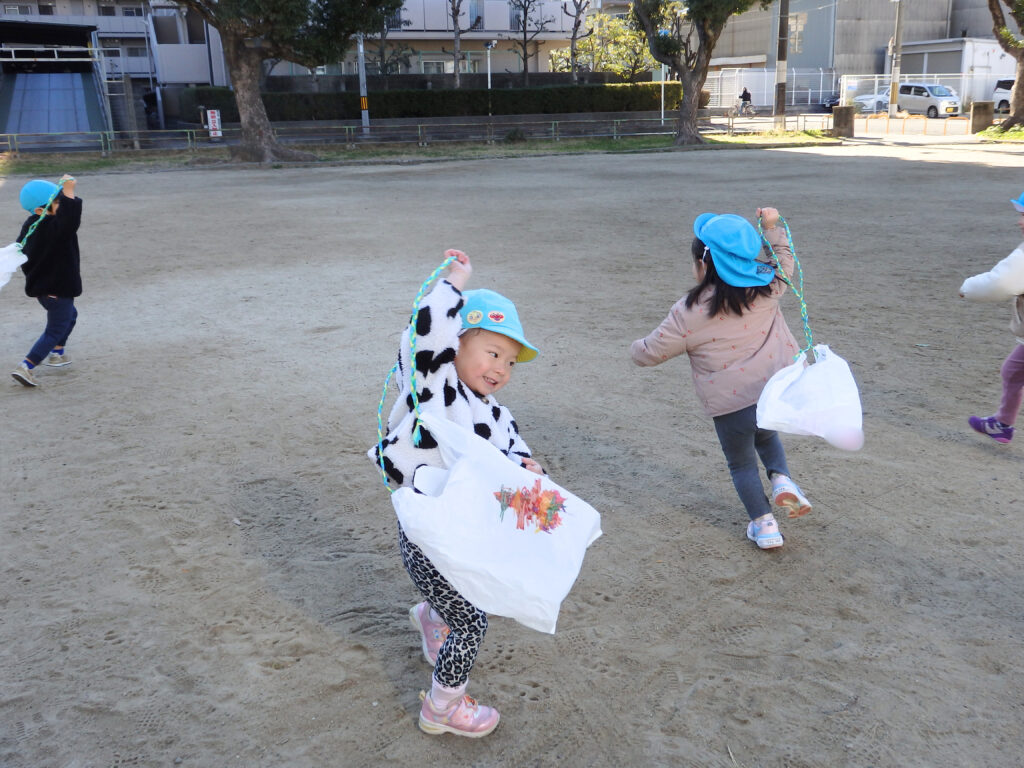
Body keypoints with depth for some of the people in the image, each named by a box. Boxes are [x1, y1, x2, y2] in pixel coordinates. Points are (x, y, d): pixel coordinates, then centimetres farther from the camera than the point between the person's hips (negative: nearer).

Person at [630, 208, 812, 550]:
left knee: (742, 463, 20)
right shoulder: (766, 287, -1)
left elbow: (651, 352, -1)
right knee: (765, 434, 34)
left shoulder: (689, 313, -11)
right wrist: (772, 226, 29)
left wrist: (636, 348, 21)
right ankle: (781, 479, 11)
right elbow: (784, 260, 23)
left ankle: (763, 523, 20)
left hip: (732, 406, -4)